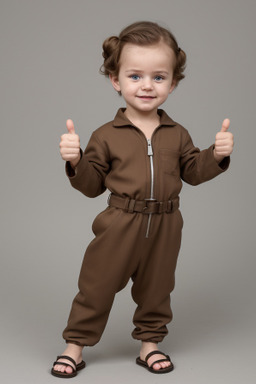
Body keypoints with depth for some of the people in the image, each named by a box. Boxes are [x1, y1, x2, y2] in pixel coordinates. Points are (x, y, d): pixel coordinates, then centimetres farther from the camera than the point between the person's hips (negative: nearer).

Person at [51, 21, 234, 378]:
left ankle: (149, 342, 36)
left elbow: (193, 171, 10)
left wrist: (217, 155, -6)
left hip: (164, 227, 3)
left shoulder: (177, 134, 4)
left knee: (156, 288, 16)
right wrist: (76, 160, -20)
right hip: (119, 225, -2)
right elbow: (92, 184, -3)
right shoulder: (106, 136, -4)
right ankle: (75, 345, 23)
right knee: (96, 286, 6)